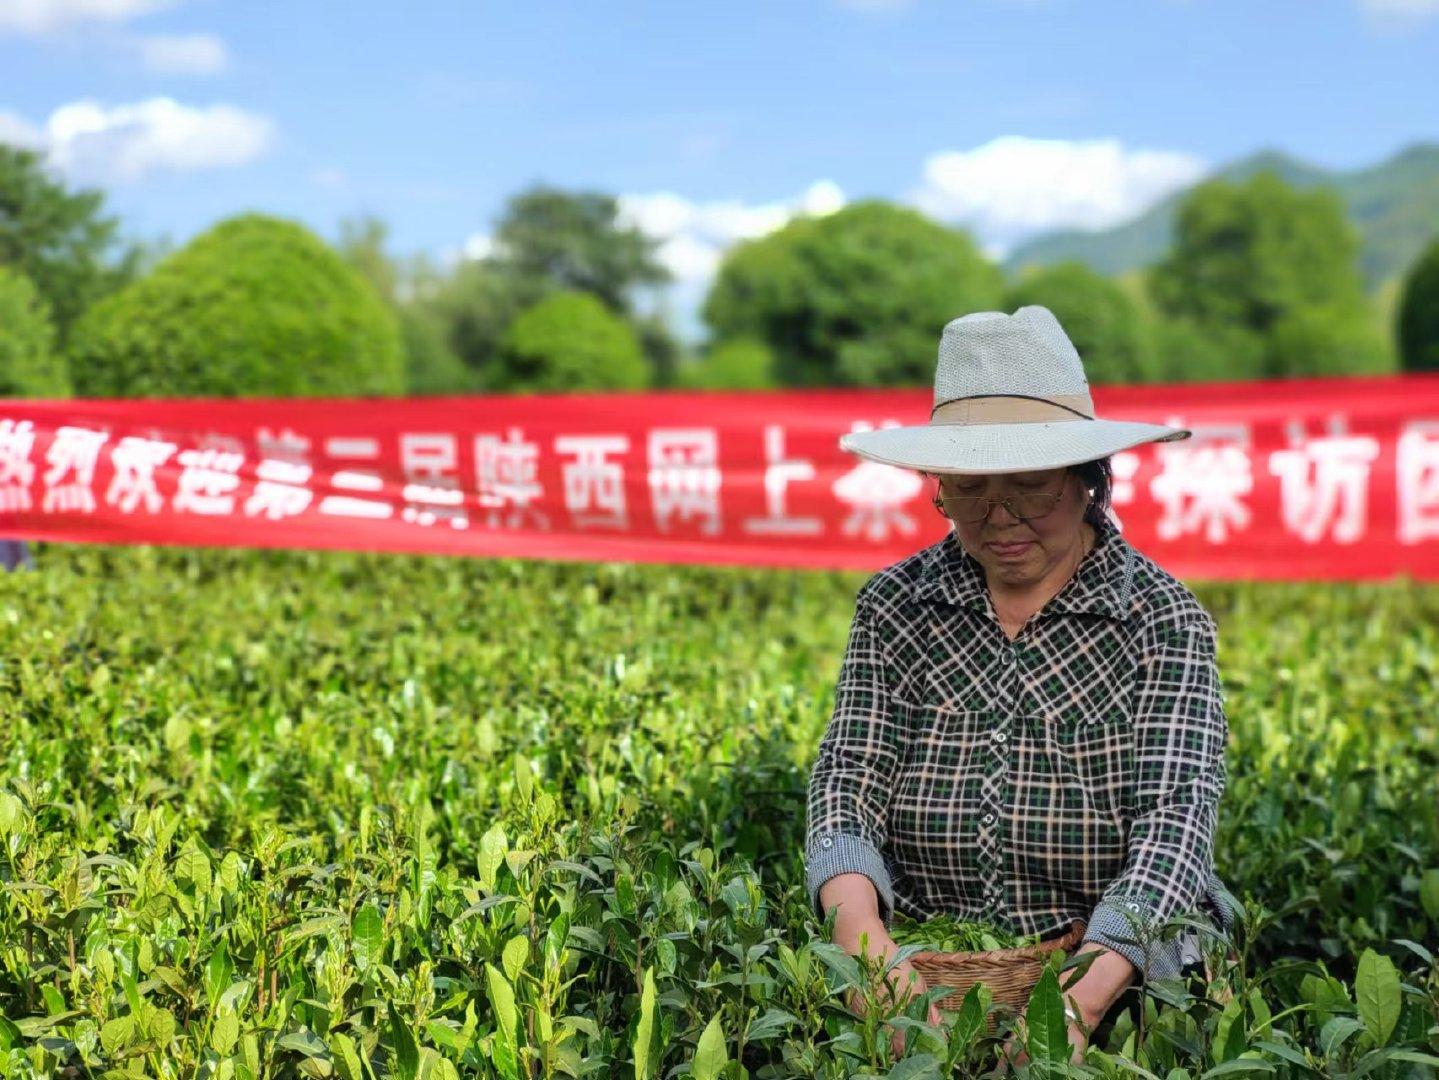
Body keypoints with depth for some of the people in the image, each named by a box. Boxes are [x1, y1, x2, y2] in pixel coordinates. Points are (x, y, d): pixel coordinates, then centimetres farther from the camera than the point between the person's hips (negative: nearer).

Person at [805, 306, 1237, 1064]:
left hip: (1124, 990, 0)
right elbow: (850, 776, -6)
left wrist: (1087, 996, -32)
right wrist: (863, 937, -27)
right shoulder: (893, 609, 4)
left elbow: (1173, 819, -14)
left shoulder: (1164, 623, -3)